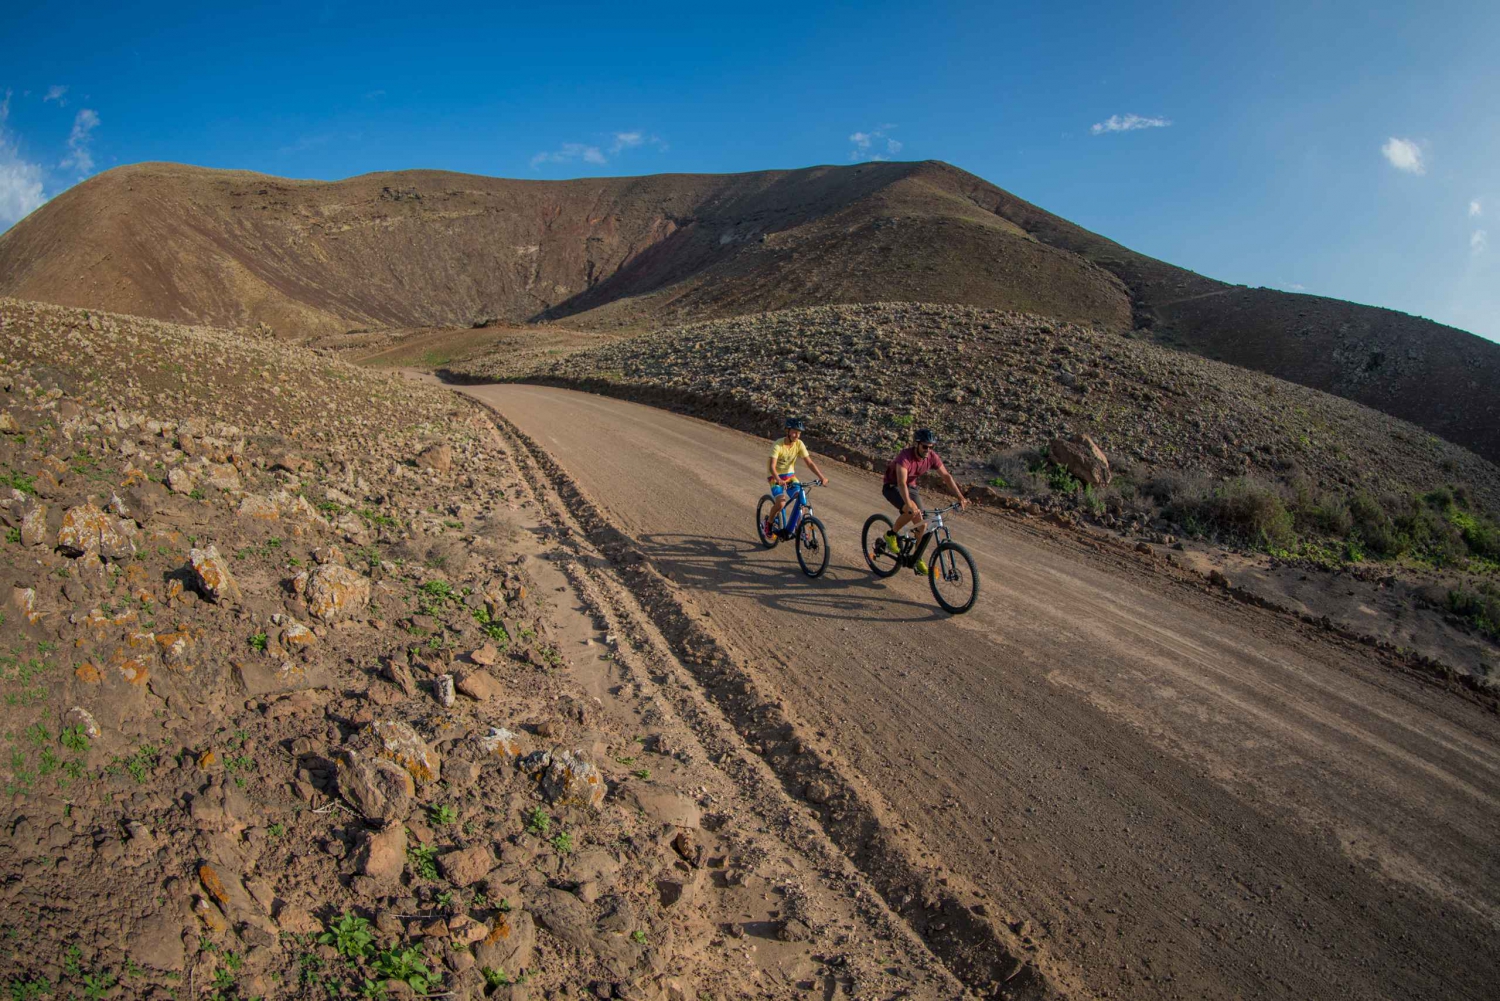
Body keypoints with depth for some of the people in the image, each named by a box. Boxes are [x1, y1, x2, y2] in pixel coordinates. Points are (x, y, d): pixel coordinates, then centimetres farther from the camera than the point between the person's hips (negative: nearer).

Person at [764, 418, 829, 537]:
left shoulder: (799, 444, -12)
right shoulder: (777, 445, -25)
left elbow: (810, 462, -13)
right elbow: (772, 466, -34)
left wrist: (821, 477, -26)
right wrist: (779, 480, -51)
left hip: (790, 475, 5)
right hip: (776, 477, -4)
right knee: (781, 503, -24)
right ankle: (769, 522, 5)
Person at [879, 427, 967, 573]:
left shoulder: (931, 456, -16)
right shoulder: (905, 456, -34)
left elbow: (947, 476, -9)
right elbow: (901, 482, -44)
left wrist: (961, 497, -17)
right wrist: (909, 504, -59)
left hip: (911, 487, 6)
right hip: (893, 487, -6)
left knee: (922, 524, -2)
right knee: (912, 511, -33)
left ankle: (918, 559, 15)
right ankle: (891, 535, -10)